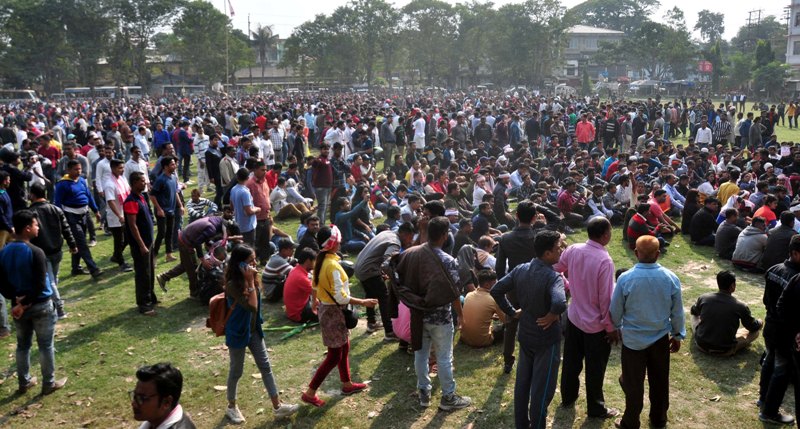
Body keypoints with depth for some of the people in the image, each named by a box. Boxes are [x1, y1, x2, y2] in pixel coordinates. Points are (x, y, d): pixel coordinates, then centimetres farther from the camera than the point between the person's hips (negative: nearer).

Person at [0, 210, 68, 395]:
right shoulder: (35, 252, -20)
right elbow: (40, 285, -22)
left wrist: (16, 299, -4)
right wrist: (25, 304, -13)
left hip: (17, 305, 6)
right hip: (40, 305, -6)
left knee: (23, 345, 19)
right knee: (46, 345, 7)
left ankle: (24, 382, 31)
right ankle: (49, 384, 18)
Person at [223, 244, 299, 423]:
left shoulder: (251, 278, -1)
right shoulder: (233, 285, -26)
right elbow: (251, 306, -30)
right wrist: (250, 282, -30)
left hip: (254, 330, 7)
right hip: (238, 332, -7)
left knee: (266, 367, 10)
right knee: (236, 371, 10)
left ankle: (277, 407, 18)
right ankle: (232, 406, 33)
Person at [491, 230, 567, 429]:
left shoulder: (520, 270, -5)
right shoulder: (553, 277, -25)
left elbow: (496, 291, -2)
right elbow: (560, 303, -43)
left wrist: (512, 312, 5)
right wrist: (552, 316, -24)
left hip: (525, 335, 7)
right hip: (547, 339, -7)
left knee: (522, 382, 20)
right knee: (541, 388, 9)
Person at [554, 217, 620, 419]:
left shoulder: (572, 250, -9)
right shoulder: (604, 260, -27)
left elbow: (554, 270, 7)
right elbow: (606, 298, -22)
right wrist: (611, 327, -11)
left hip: (574, 317, 6)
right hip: (596, 324, -6)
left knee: (571, 361, 23)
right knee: (595, 368, 13)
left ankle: (568, 397, 42)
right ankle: (595, 408, 31)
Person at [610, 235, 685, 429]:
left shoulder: (625, 278, -20)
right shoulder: (671, 278, -14)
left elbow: (615, 310, -7)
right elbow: (677, 312, -2)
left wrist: (616, 328, 13)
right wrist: (678, 335, 14)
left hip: (633, 339, -2)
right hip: (661, 338, 2)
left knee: (633, 383, 12)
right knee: (659, 381, 21)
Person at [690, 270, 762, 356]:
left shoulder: (703, 298, -7)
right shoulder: (740, 306, -13)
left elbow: (694, 312, 17)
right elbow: (753, 327, 5)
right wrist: (760, 323, 29)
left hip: (701, 345, 3)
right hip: (725, 351, -3)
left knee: (695, 315, 27)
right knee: (756, 330, 16)